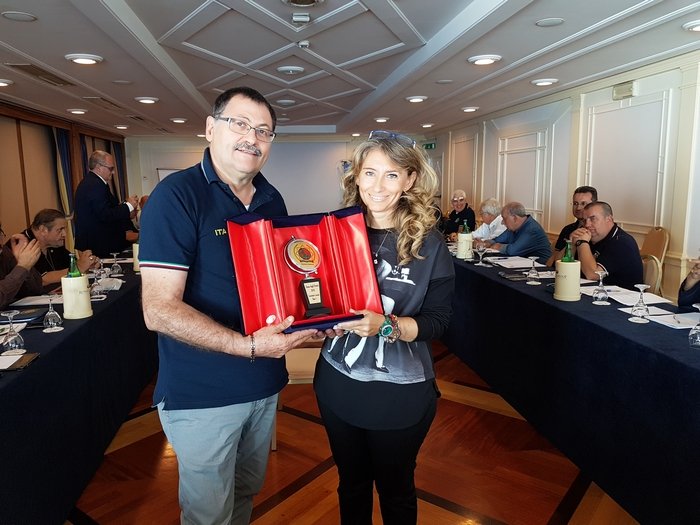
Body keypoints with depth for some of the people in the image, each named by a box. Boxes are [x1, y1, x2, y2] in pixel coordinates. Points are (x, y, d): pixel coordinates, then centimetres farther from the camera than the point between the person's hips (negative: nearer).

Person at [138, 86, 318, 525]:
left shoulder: (273, 200, 3)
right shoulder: (177, 196, -17)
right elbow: (160, 309, -22)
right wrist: (248, 346, -29)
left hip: (264, 383, 6)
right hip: (201, 394, -6)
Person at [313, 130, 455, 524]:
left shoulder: (429, 243, -12)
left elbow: (437, 320, -12)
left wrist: (386, 326, -27)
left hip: (400, 394, -3)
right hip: (338, 384, 3)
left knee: (396, 490, 20)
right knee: (351, 484, 24)